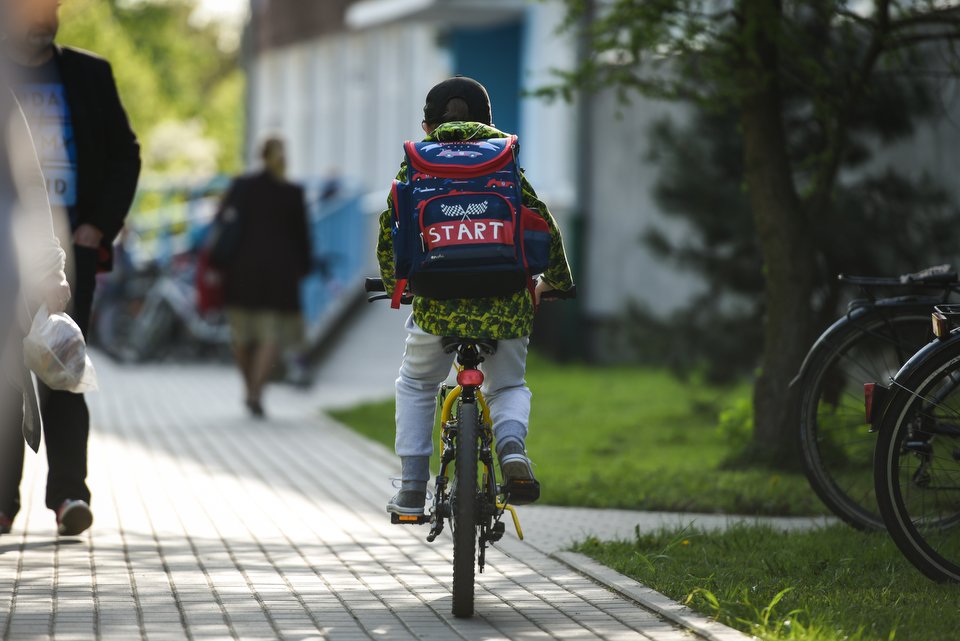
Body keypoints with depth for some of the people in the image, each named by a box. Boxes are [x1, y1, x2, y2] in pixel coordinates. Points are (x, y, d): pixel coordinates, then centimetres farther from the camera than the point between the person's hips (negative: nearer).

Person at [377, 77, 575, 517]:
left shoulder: (414, 167, 12)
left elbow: (389, 236, 12)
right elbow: (545, 226, 10)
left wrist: (394, 285, 30)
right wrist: (555, 281, 26)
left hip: (438, 298, -1)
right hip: (507, 301, 1)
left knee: (416, 385, 22)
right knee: (508, 386, 22)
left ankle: (412, 491, 15)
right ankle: (511, 444, -11)